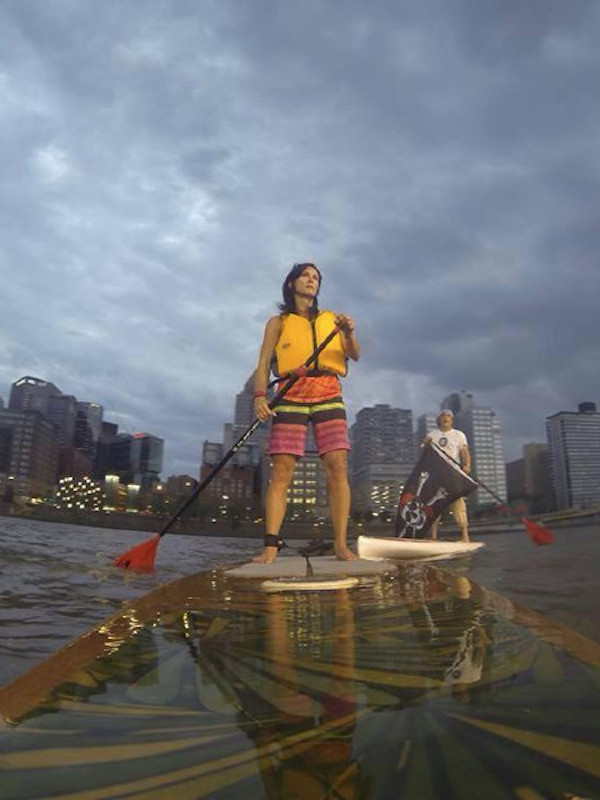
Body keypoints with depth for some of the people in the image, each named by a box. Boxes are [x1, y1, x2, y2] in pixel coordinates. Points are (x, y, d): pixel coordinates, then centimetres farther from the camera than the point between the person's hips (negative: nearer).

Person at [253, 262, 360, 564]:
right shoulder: (278, 322, 15)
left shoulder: (330, 319, 20)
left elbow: (355, 356, 9)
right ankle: (270, 546, -10)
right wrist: (260, 396, -11)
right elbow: (263, 364, 6)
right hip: (291, 396, -1)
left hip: (328, 395, 2)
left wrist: (348, 333, -12)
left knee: (337, 468, -10)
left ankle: (341, 545, -6)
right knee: (281, 472, -10)